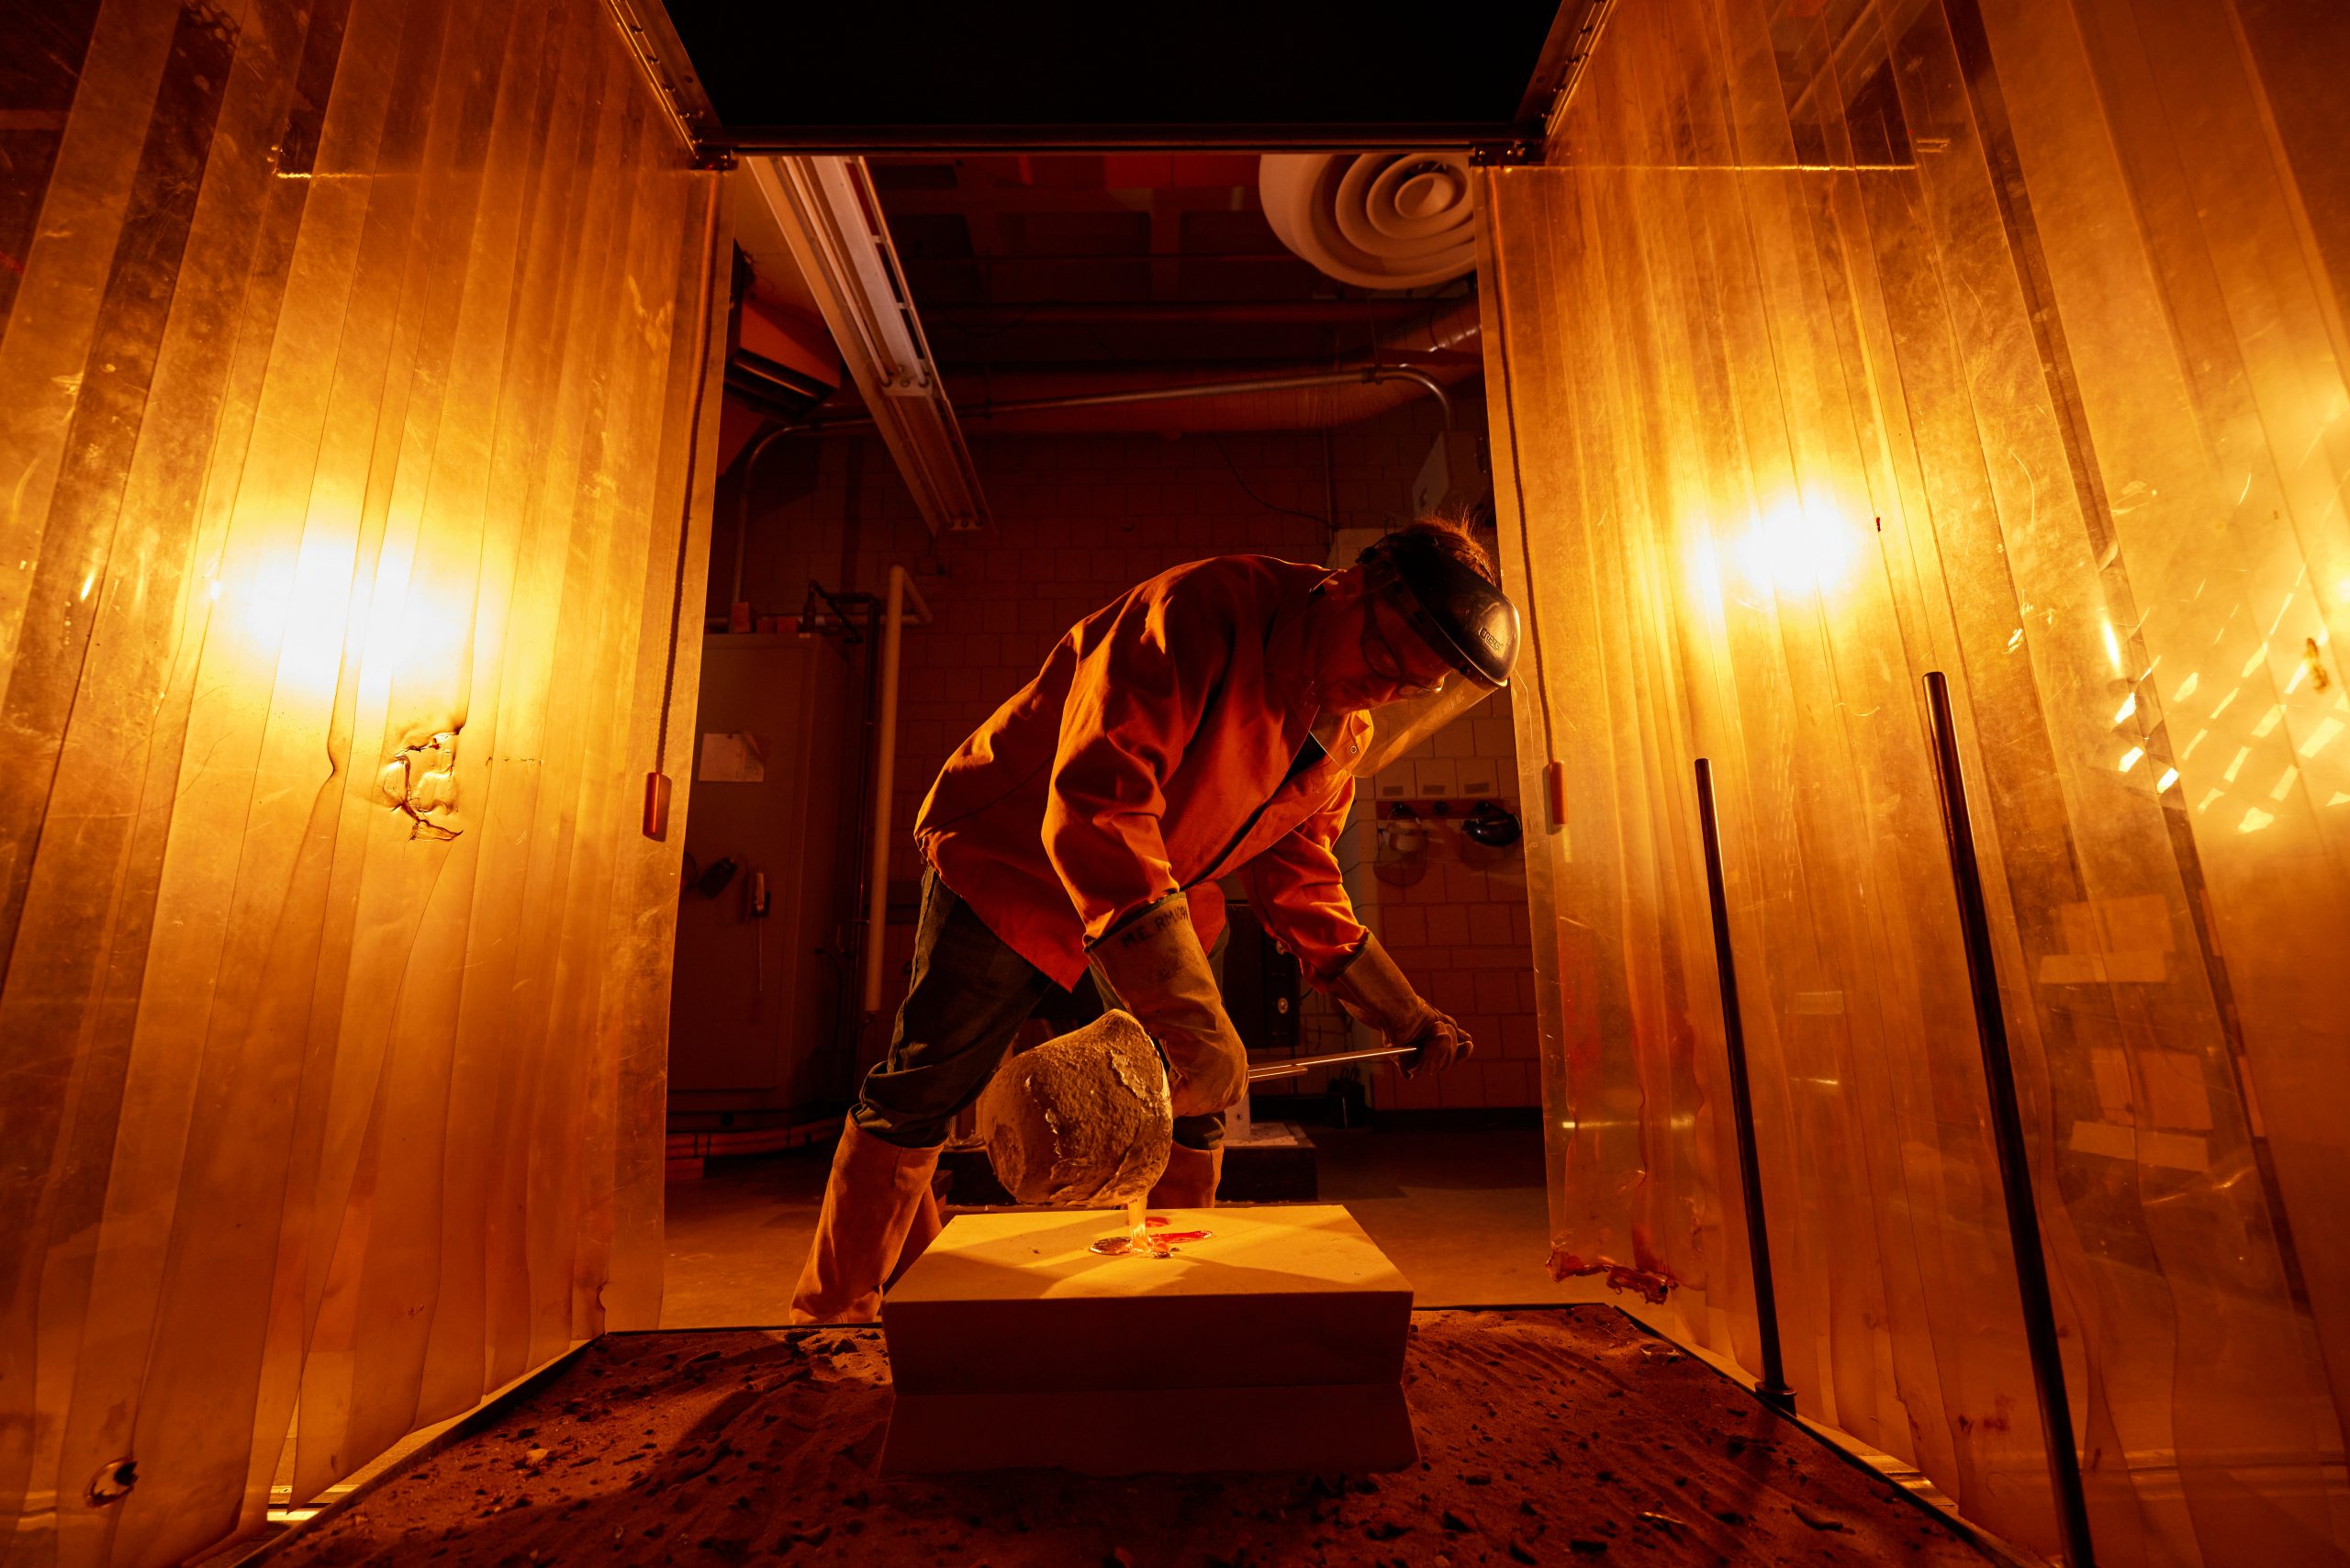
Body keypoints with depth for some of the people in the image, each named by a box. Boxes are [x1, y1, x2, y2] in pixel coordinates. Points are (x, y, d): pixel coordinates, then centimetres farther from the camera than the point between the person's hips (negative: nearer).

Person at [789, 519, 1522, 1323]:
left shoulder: (1345, 737, -4)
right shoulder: (1205, 608, -30)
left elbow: (1299, 882, 5)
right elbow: (1095, 799, -40)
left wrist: (1407, 1017, 1)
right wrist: (1187, 1009, -45)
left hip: (1159, 898, 7)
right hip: (1013, 856, -6)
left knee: (1197, 1102, 5)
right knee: (922, 1089, -5)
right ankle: (836, 1313, 16)